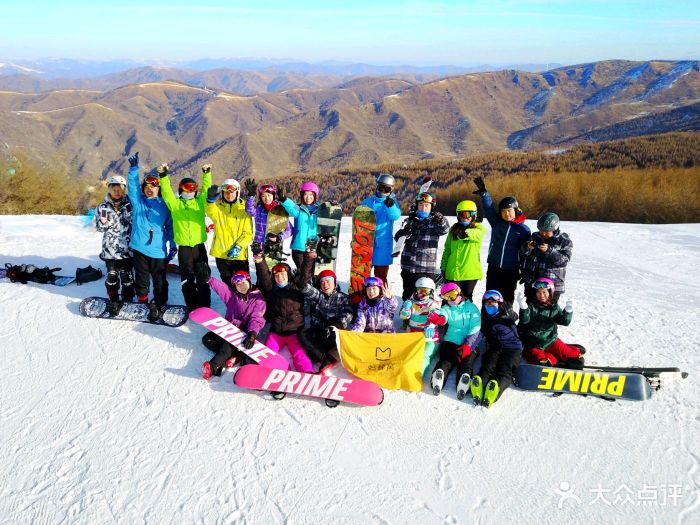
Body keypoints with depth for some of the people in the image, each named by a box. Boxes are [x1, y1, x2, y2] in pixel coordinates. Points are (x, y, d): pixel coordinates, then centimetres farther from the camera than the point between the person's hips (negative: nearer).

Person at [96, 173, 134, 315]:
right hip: (110, 248, 1)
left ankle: (127, 301, 21)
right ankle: (113, 301, 22)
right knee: (112, 275, 7)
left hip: (126, 248, -1)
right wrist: (103, 222, -15)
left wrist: (130, 216, -15)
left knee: (127, 276, 6)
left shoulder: (130, 205, -1)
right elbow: (98, 226, 6)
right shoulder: (103, 207, 2)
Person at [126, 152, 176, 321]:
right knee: (142, 279, 10)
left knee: (160, 281, 6)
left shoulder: (164, 205, 6)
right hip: (140, 248, 1)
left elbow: (170, 226, 8)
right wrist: (134, 168, -20)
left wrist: (172, 245, 2)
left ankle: (159, 305, 17)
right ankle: (142, 303, 22)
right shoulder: (137, 201, 8)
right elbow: (133, 185, -7)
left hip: (159, 250, -1)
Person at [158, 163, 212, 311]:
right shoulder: (175, 204, 6)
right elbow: (166, 191, -5)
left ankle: (205, 308, 13)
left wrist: (207, 174, -14)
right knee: (187, 280, 7)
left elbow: (206, 189, -1)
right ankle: (192, 308, 18)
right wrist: (163, 176, -19)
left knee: (203, 279, 4)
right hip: (184, 247, 0)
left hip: (199, 246, 0)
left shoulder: (200, 202, 8)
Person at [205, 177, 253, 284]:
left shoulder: (243, 208, 1)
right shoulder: (218, 207, 2)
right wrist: (211, 199, -44)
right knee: (227, 282, 13)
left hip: (240, 254, -1)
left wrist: (238, 247, -15)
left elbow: (248, 232, -2)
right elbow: (210, 212, -23)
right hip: (221, 253, 1)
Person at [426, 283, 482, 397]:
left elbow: (475, 329, 1)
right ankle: (439, 375, -54)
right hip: (450, 342, 0)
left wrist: (467, 345, -15)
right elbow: (442, 315, -9)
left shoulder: (471, 308, 14)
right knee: (446, 359, -26)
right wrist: (437, 318, -36)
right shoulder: (446, 308, 18)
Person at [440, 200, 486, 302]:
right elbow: (447, 249, 11)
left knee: (466, 298, 9)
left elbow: (477, 233, -23)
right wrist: (443, 267, 7)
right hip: (453, 271, 2)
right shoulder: (454, 229, 10)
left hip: (470, 271, -2)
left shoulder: (479, 228, 2)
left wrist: (466, 233, -39)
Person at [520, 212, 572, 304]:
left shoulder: (564, 241, -3)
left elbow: (564, 260, -14)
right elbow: (523, 255, 6)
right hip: (531, 282, 4)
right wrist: (527, 247, -16)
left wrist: (549, 250, -27)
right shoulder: (535, 237, 5)